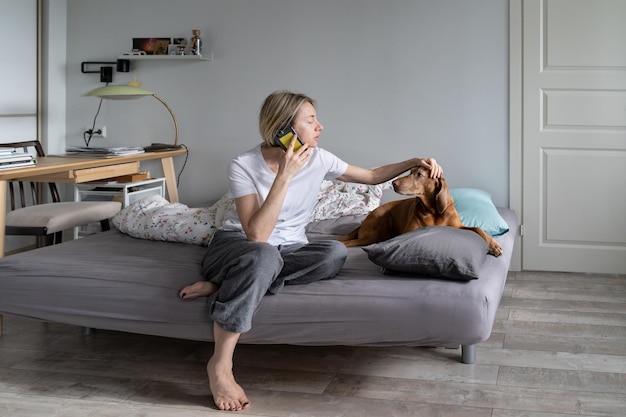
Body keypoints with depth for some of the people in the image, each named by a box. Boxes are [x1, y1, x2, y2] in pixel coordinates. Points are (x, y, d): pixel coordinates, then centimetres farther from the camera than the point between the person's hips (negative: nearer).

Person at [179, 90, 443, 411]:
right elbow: (257, 235, -29)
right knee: (264, 255, -42)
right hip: (235, 246, -5)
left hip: (288, 250, 5)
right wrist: (284, 177, -31)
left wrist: (414, 162, -3)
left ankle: (223, 287, -21)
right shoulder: (243, 166, -18)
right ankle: (220, 364, -33)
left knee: (336, 253, -28)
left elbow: (373, 176, 12)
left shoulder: (317, 158, -5)